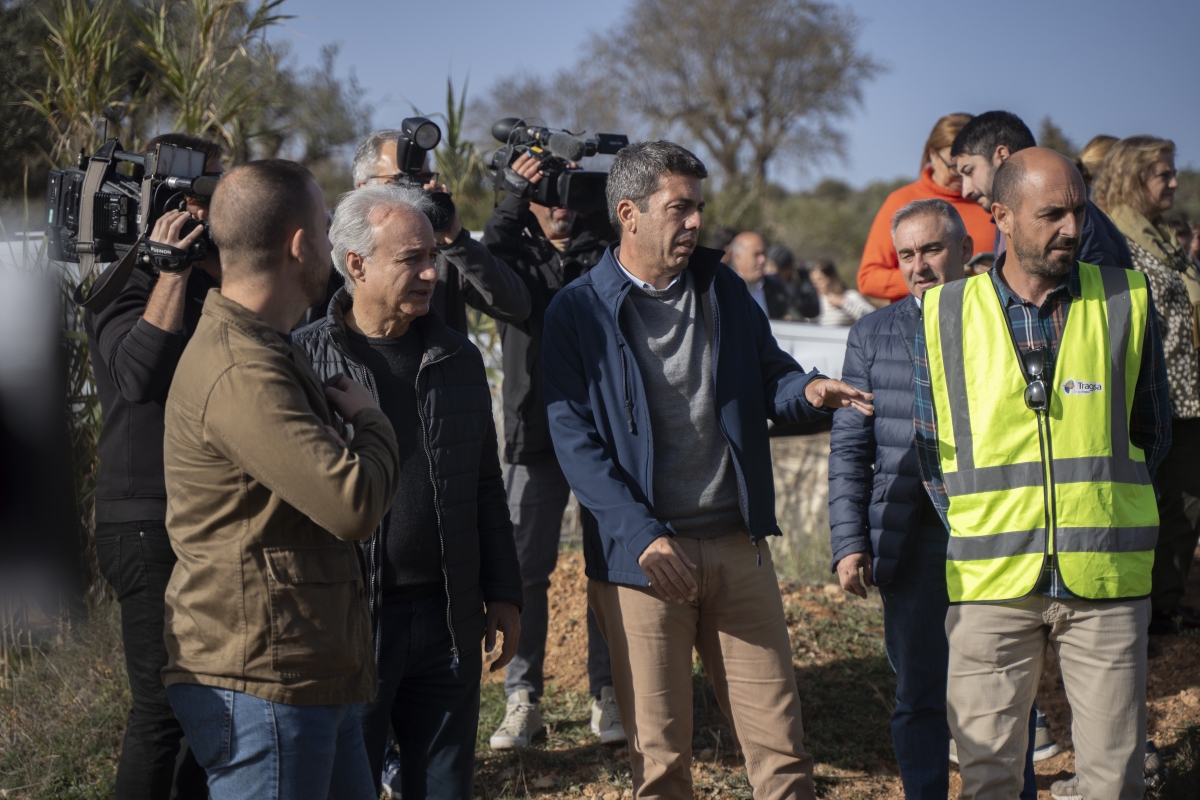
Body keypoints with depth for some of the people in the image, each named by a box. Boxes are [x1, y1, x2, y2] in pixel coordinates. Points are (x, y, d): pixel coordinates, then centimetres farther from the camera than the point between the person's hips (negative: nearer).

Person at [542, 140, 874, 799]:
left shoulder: (722, 289, 11)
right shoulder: (580, 312, -3)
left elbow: (767, 374, 19)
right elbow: (575, 440, -8)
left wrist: (806, 390, -7)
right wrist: (642, 536, -20)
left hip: (737, 546, 4)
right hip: (640, 554, -3)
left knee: (780, 744, 2)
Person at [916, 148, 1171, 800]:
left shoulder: (1126, 301, 4)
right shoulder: (944, 316, 3)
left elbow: (1151, 433, 13)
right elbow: (930, 446, 10)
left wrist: (1098, 507, 8)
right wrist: (976, 530, 4)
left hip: (1106, 576, 0)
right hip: (990, 578, 0)